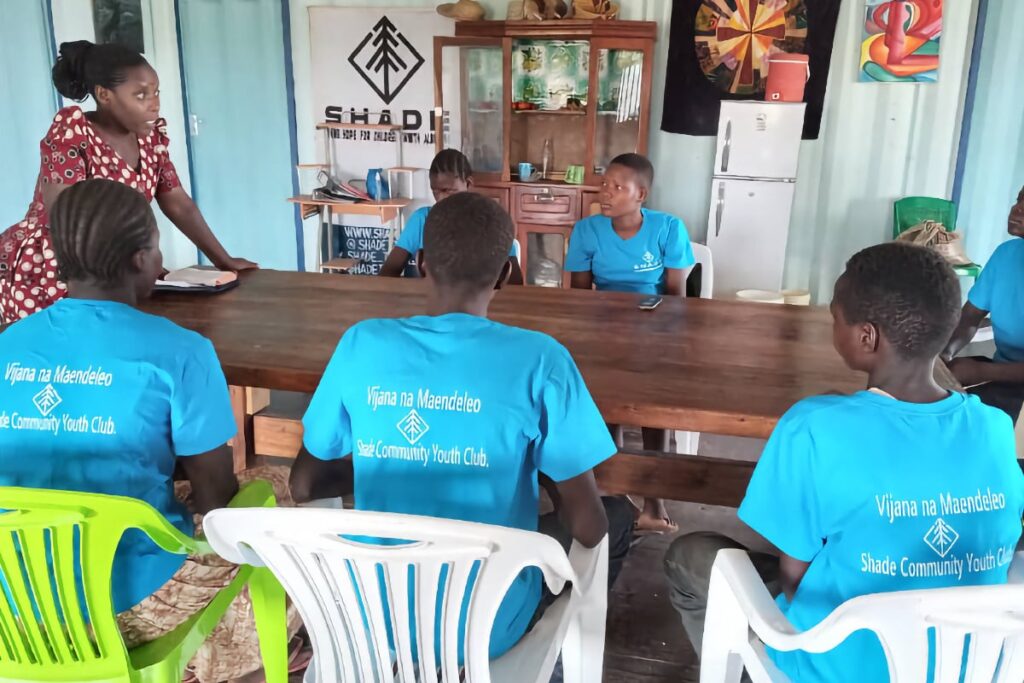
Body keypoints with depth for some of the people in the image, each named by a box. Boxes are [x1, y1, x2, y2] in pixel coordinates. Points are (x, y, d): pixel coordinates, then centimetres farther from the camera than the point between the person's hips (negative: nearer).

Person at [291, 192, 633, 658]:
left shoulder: (360, 345, -10)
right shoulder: (539, 360, -18)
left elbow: (304, 486, 0)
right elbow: (587, 526, -15)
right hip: (487, 629, -3)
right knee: (616, 517, 21)